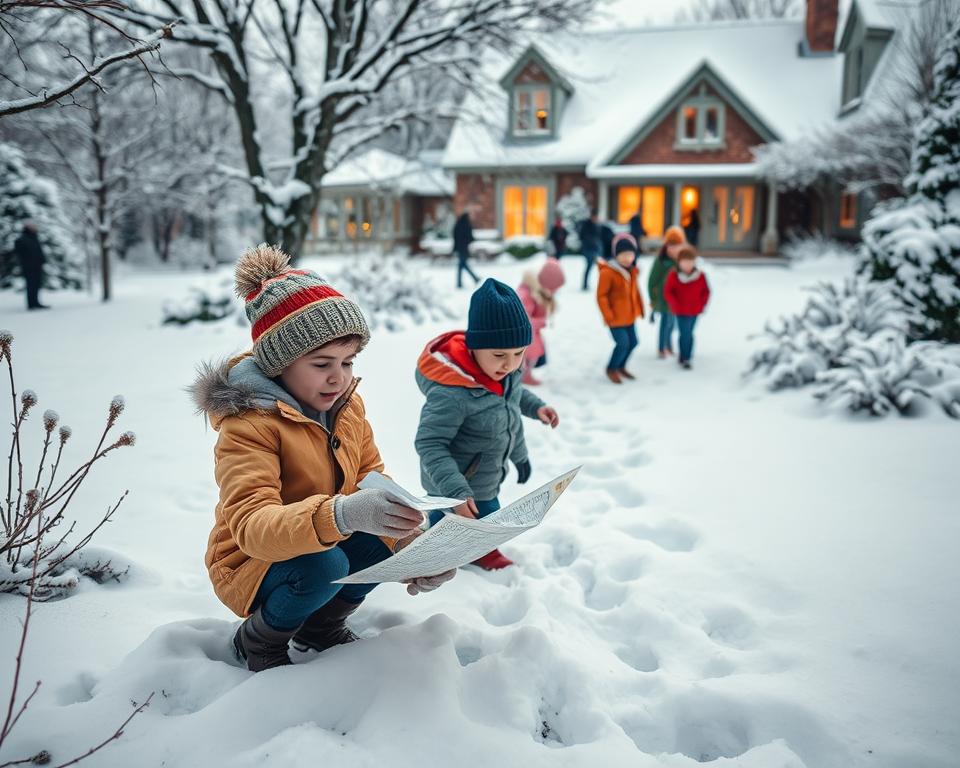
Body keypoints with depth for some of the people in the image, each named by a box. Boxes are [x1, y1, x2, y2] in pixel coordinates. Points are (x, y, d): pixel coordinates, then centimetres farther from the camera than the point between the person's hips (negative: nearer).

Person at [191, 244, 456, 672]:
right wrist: (340, 514, -58)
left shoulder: (348, 404, -4)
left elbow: (374, 481, -6)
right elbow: (250, 526, -39)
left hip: (330, 543, 7)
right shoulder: (247, 424, -27)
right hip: (251, 563, -6)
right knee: (324, 567, -35)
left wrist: (414, 543, -25)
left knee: (391, 537, -17)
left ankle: (322, 626, 10)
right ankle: (257, 641, -1)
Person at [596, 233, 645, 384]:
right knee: (623, 343, -8)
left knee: (632, 342, 14)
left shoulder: (633, 271, 4)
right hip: (615, 318, -8)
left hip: (629, 316, 8)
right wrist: (608, 316, -18)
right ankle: (611, 369, 17)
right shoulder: (607, 272, -20)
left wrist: (639, 308, 13)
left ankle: (620, 366, 38)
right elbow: (601, 296, -18)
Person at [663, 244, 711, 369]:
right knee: (685, 334, -6)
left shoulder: (700, 276, -2)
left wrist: (701, 305, -1)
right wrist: (675, 305, -13)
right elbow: (667, 292, -5)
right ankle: (685, 358, 4)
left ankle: (686, 356, 24)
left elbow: (706, 291, 8)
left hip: (695, 311, 3)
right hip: (681, 311, -3)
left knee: (689, 333, 12)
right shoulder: (673, 276, -10)